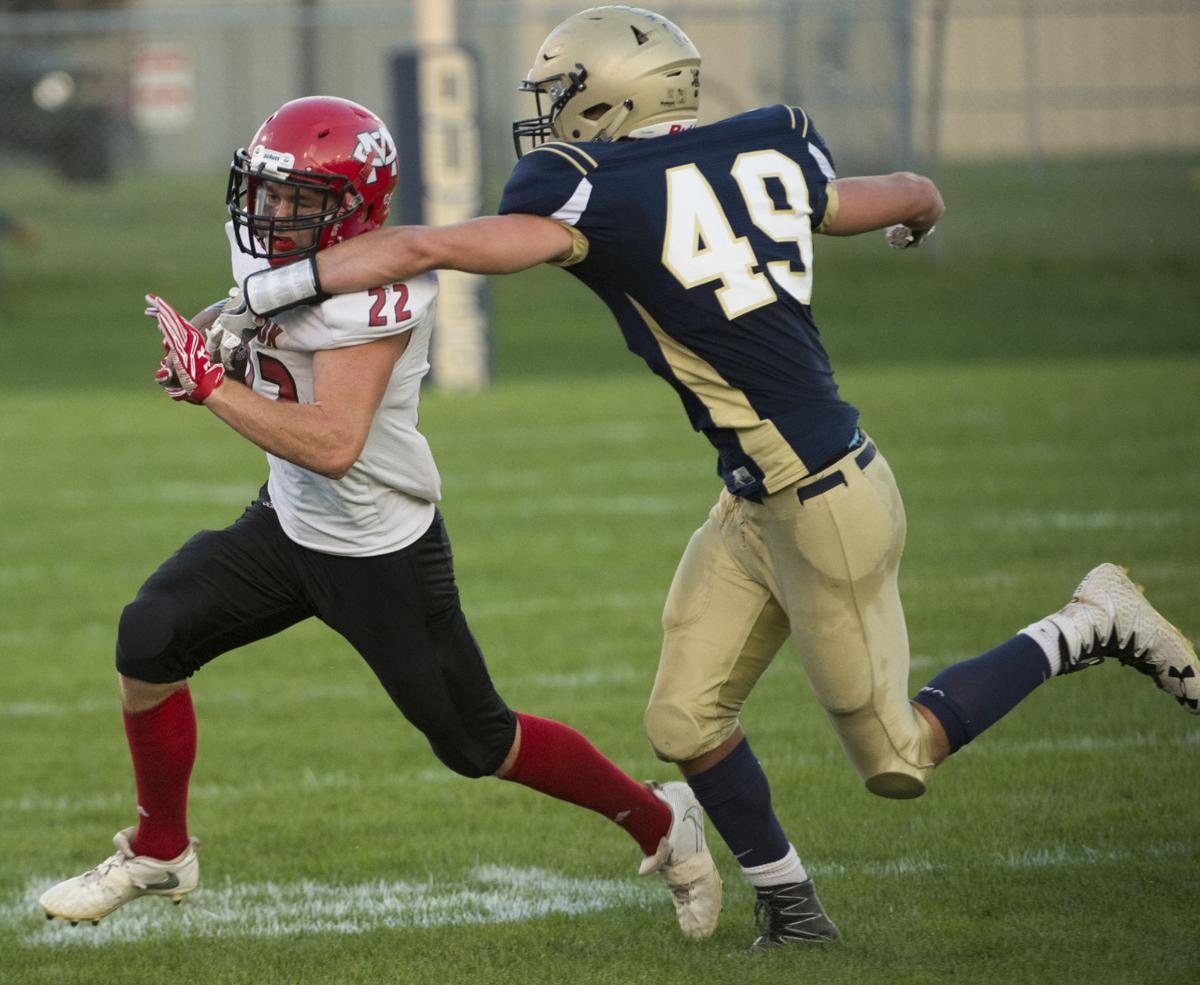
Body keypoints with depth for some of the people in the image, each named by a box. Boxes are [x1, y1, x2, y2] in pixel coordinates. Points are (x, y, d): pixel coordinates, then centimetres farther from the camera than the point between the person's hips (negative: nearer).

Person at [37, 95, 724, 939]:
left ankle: (662, 824, 25)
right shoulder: (268, 253, -3)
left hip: (384, 552, -8)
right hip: (289, 523, 8)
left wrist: (211, 383, -33)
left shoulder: (377, 292, -28)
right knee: (149, 640, -8)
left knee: (477, 745, 3)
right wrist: (223, 343, -4)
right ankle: (158, 853, 11)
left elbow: (333, 444, -37)